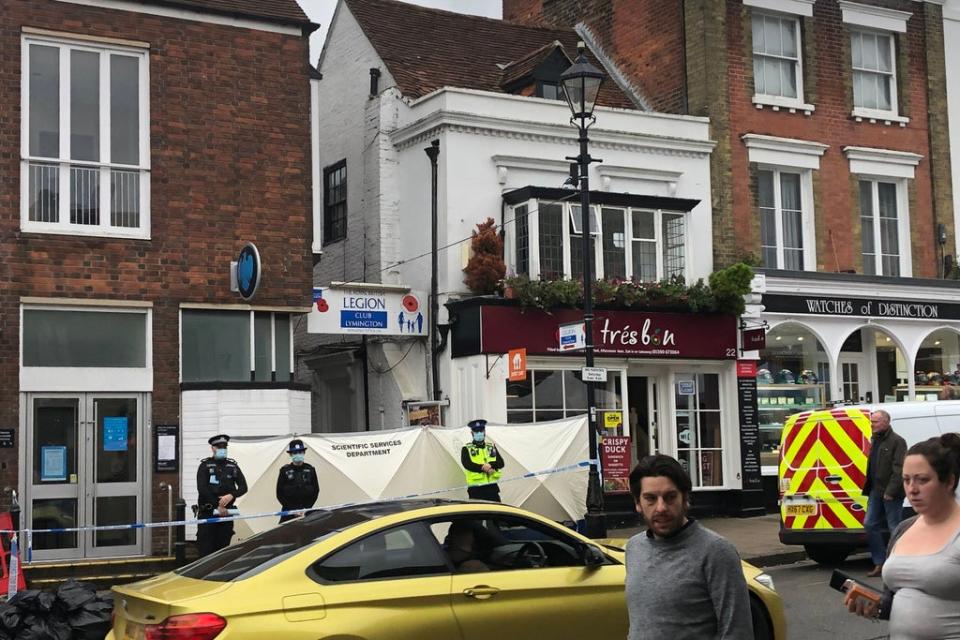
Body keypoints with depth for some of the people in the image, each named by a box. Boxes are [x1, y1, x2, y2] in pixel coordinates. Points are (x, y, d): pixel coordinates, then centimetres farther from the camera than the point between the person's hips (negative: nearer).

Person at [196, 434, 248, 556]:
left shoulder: (233, 466, 12)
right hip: (207, 513, -3)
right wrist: (218, 506, -13)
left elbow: (243, 487, 6)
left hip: (226, 513, 3)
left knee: (223, 546, 4)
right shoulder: (205, 465, 1)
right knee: (206, 549, -6)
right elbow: (202, 489, -8)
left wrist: (231, 495, -15)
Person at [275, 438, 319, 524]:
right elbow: (279, 493, 1)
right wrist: (292, 509, -7)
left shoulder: (310, 470, 6)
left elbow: (316, 491, 7)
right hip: (289, 512, -1)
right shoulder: (285, 470, 1)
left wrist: (306, 508, -4)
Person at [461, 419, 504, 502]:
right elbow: (467, 464, -14)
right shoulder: (466, 449, 4)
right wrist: (483, 468, -22)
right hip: (476, 488, -4)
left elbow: (501, 463, 3)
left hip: (492, 487, 4)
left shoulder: (491, 447, 16)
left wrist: (490, 465, -17)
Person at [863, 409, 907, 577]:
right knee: (870, 525, 7)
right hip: (876, 492, 9)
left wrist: (891, 491, -22)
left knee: (894, 528, -2)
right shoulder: (875, 440, 15)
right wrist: (868, 488, 11)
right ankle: (880, 563, 14)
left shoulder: (897, 442, -11)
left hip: (891, 494, -9)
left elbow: (899, 469, -17)